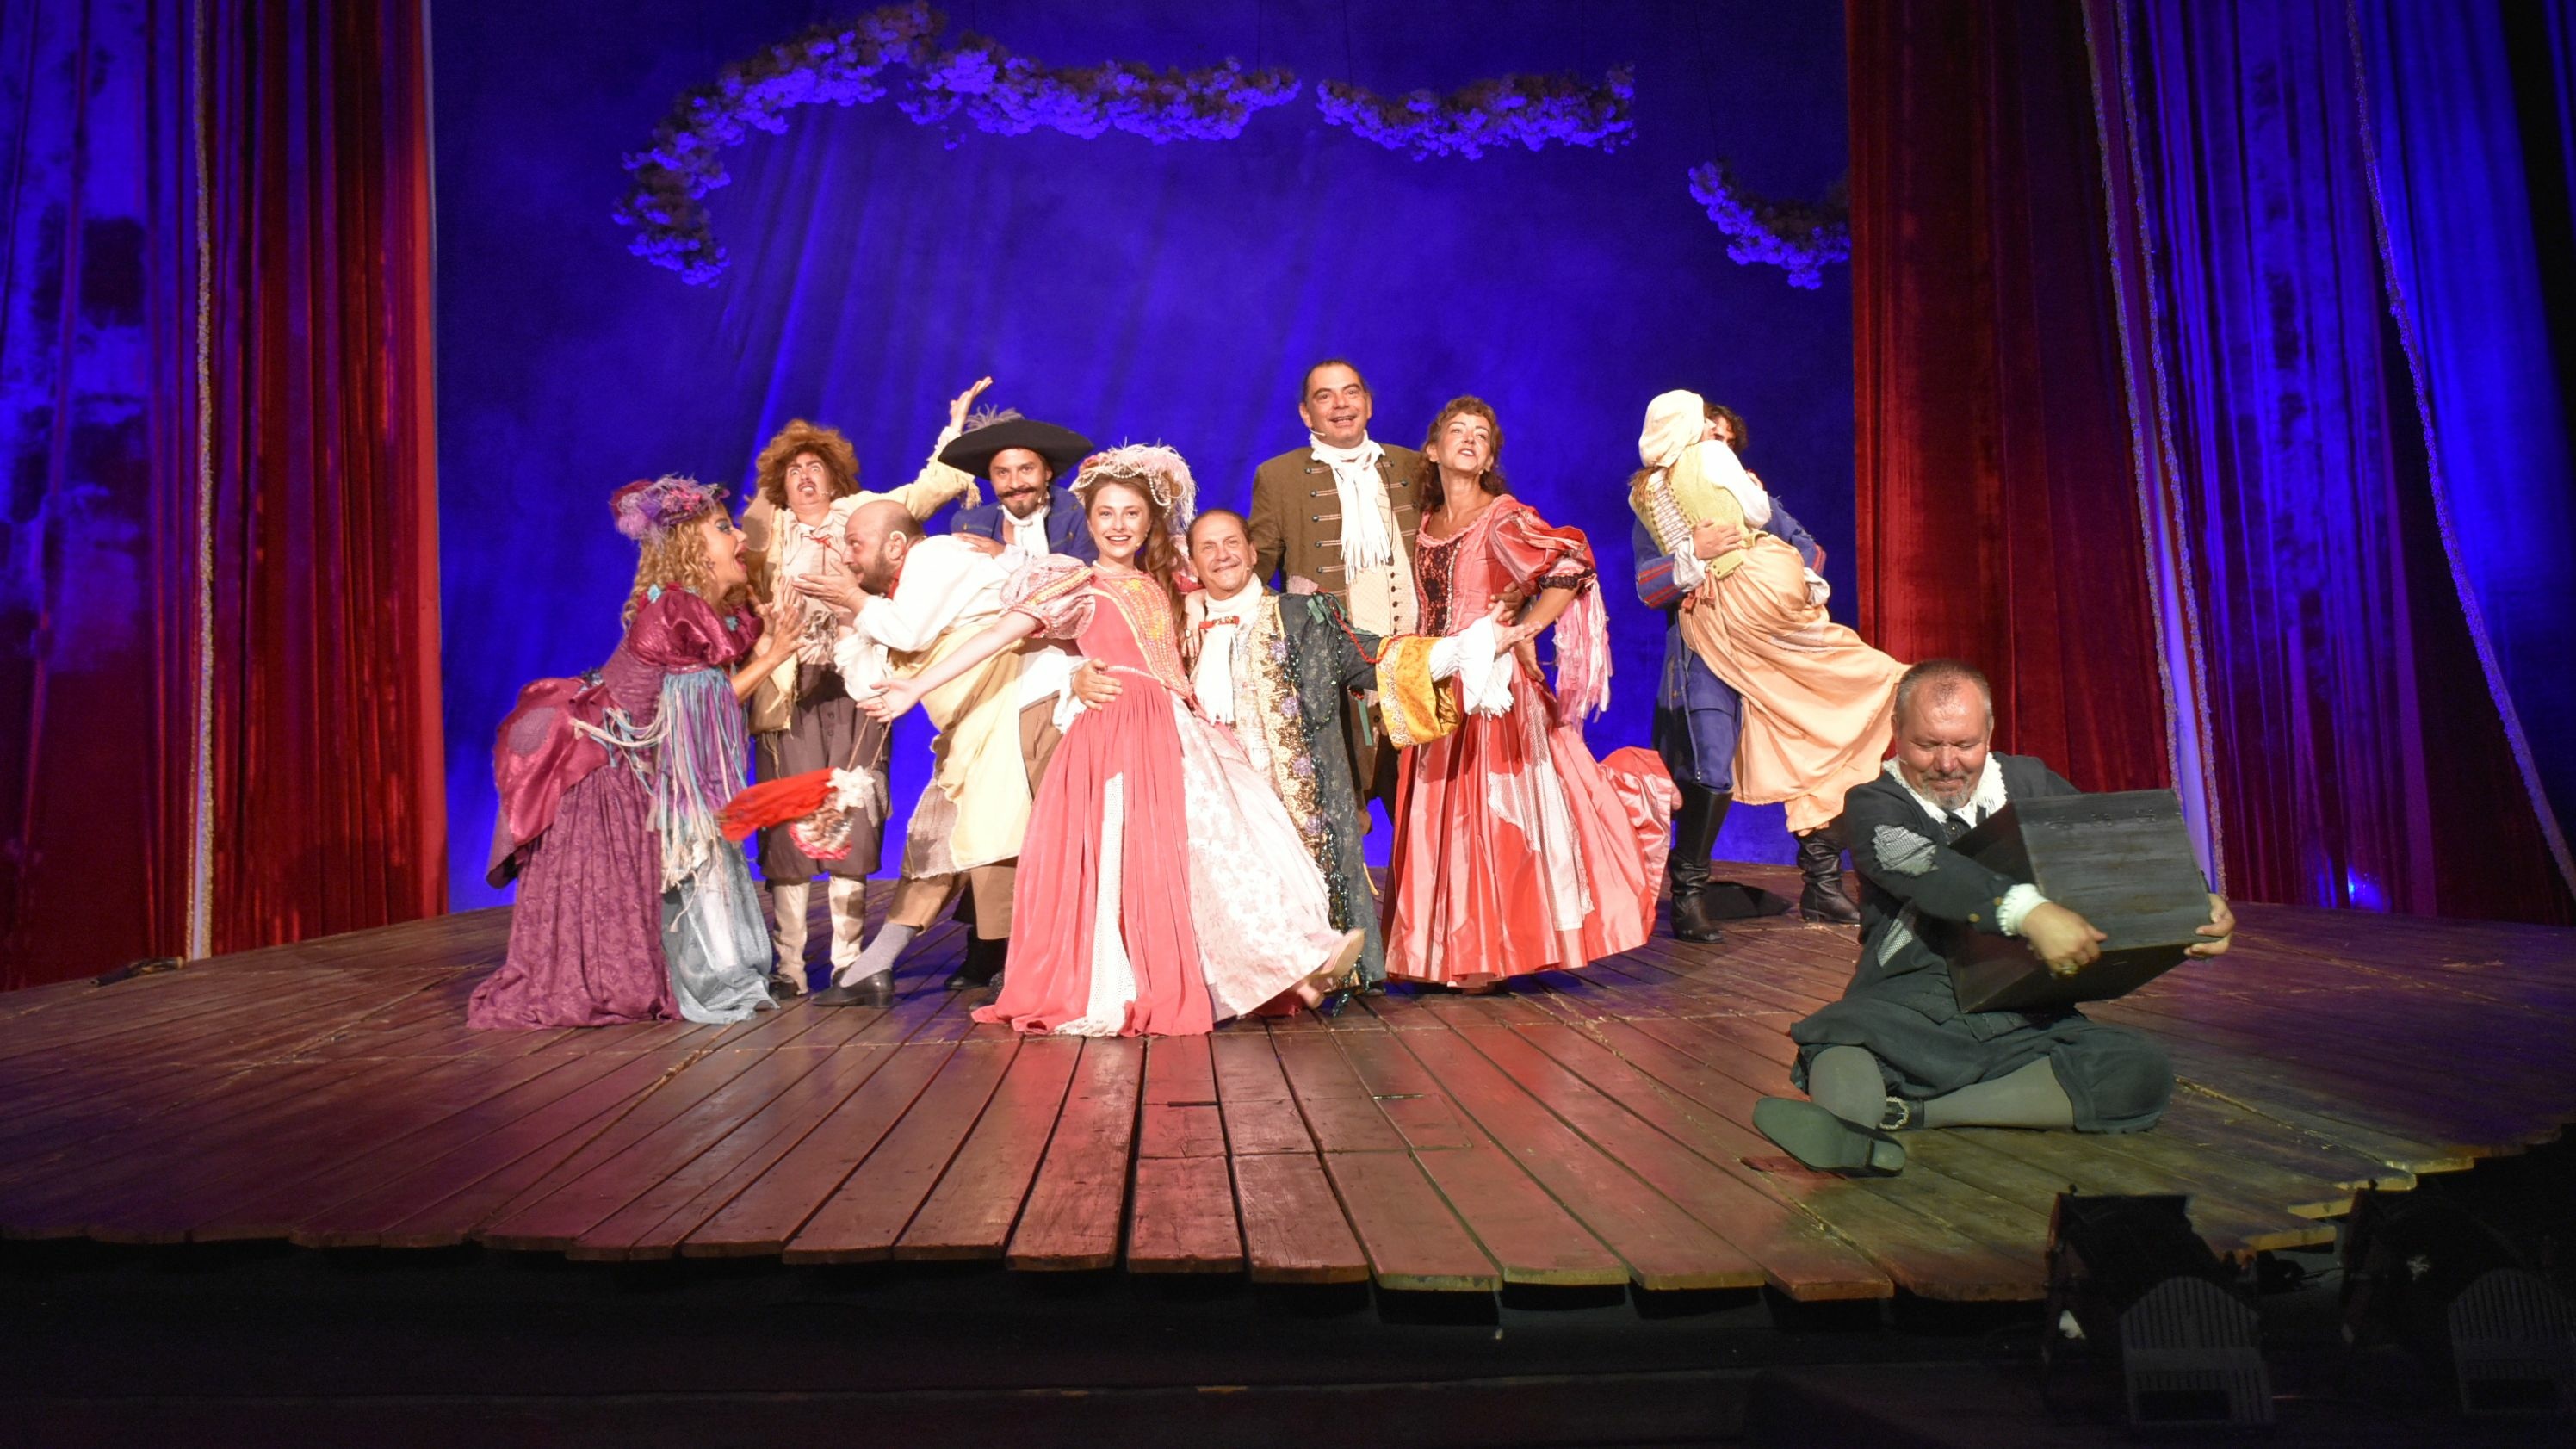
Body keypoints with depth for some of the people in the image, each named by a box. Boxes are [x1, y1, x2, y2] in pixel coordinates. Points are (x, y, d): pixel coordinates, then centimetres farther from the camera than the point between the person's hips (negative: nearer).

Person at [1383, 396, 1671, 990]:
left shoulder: (1503, 517, -4)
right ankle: (1460, 952, 11)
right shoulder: (1426, 526, 14)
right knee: (1441, 820, 4)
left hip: (1495, 687, -6)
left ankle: (1494, 949, 1)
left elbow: (1573, 566, -17)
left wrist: (1524, 627, -18)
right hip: (1437, 693, 6)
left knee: (1494, 812, -6)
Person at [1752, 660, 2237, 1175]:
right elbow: (1916, 864, -18)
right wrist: (2027, 911, -34)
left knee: (2144, 1070, -23)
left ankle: (1912, 1109, -29)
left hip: (2025, 1021, 3)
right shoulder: (1873, 804, 3)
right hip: (1910, 1013, -3)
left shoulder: (2031, 786, 14)